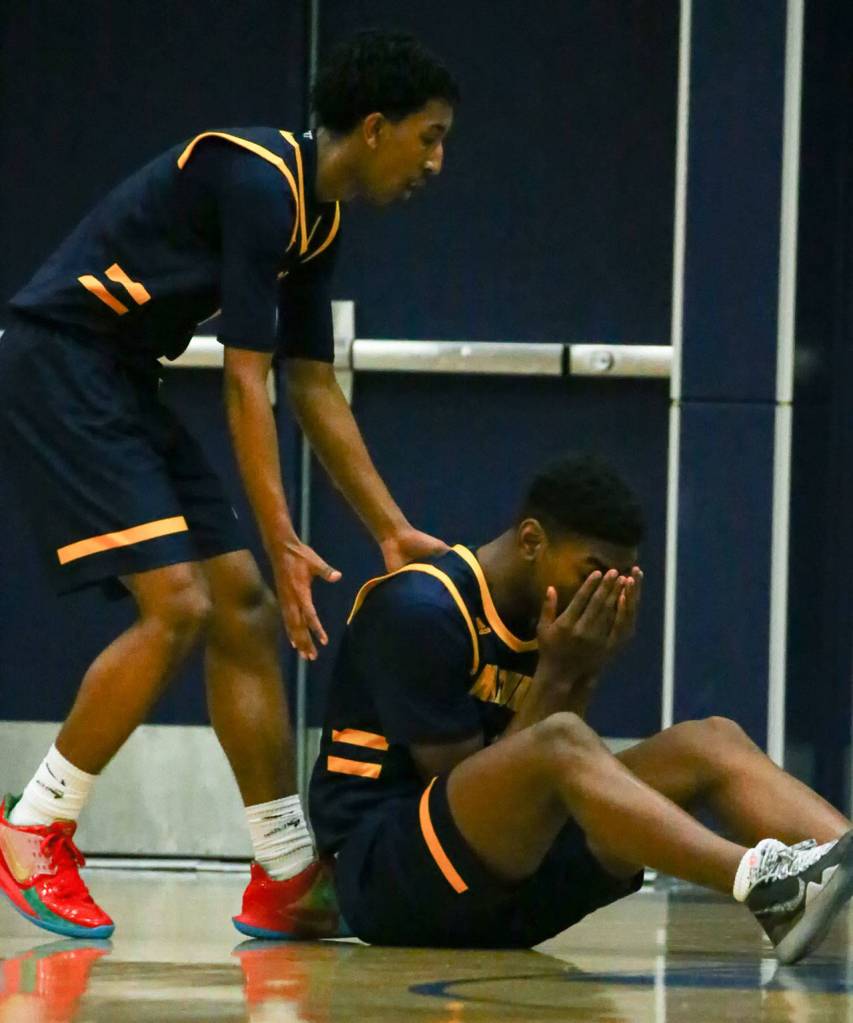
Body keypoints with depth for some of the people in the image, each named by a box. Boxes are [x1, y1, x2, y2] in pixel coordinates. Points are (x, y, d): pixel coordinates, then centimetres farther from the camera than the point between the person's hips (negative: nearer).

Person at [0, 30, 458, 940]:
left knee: (245, 608, 4)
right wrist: (279, 540, -21)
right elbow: (245, 378, -21)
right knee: (175, 605, -18)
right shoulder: (260, 182, -19)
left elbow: (314, 389, 17)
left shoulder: (318, 216, 11)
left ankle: (287, 881, 5)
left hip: (122, 385, 10)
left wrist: (394, 532, 15)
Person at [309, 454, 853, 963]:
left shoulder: (557, 625, 12)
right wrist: (555, 676, -13)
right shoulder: (419, 609, -13)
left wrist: (586, 676, -6)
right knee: (560, 740, -36)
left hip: (502, 891, 8)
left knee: (709, 743, -7)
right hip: (382, 867, -8)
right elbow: (461, 783, -14)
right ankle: (764, 884, -55)